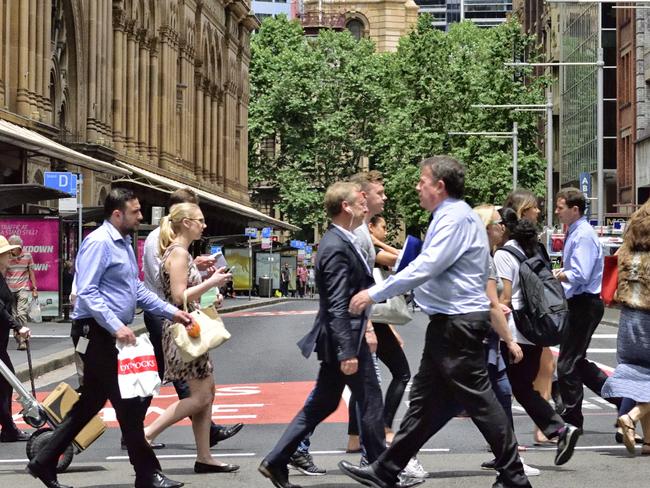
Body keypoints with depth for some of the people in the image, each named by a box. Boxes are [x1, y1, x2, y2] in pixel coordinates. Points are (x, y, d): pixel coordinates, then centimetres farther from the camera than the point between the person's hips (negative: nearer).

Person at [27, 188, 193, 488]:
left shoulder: (124, 243, 16)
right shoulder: (99, 243, -16)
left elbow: (136, 290, 21)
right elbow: (86, 292, -23)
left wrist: (171, 312, 12)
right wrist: (116, 327, -29)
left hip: (110, 333, 10)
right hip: (96, 332, -10)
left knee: (91, 402, 14)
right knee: (128, 403, -4)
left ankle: (44, 462, 21)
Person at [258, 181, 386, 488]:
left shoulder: (339, 241, 12)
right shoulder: (337, 248, -19)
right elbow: (338, 306, -24)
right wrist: (347, 352, -26)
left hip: (339, 338, 10)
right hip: (345, 339, -10)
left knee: (322, 404, 14)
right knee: (370, 402, 3)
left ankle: (276, 461, 16)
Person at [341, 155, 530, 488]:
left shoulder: (455, 217, -16)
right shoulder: (449, 216, 16)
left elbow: (425, 267, -24)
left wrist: (374, 294, -20)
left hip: (459, 323, -11)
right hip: (448, 322, 11)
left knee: (477, 398, -4)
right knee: (425, 398, 13)